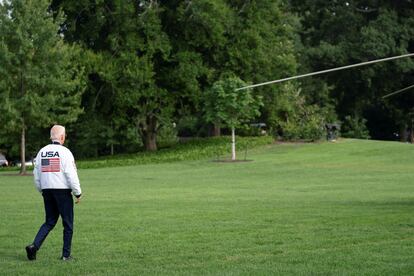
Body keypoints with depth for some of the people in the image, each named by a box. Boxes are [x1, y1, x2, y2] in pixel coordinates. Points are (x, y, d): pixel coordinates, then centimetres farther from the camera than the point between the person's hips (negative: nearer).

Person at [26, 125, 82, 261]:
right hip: (63, 190, -6)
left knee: (49, 222, 14)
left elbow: (36, 175, 11)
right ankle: (66, 255, 7)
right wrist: (78, 193, -6)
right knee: (68, 223, 6)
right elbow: (71, 174, -14)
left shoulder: (42, 152, 7)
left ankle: (34, 246, -4)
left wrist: (42, 191, 22)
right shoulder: (64, 152, -11)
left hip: (47, 190, 6)